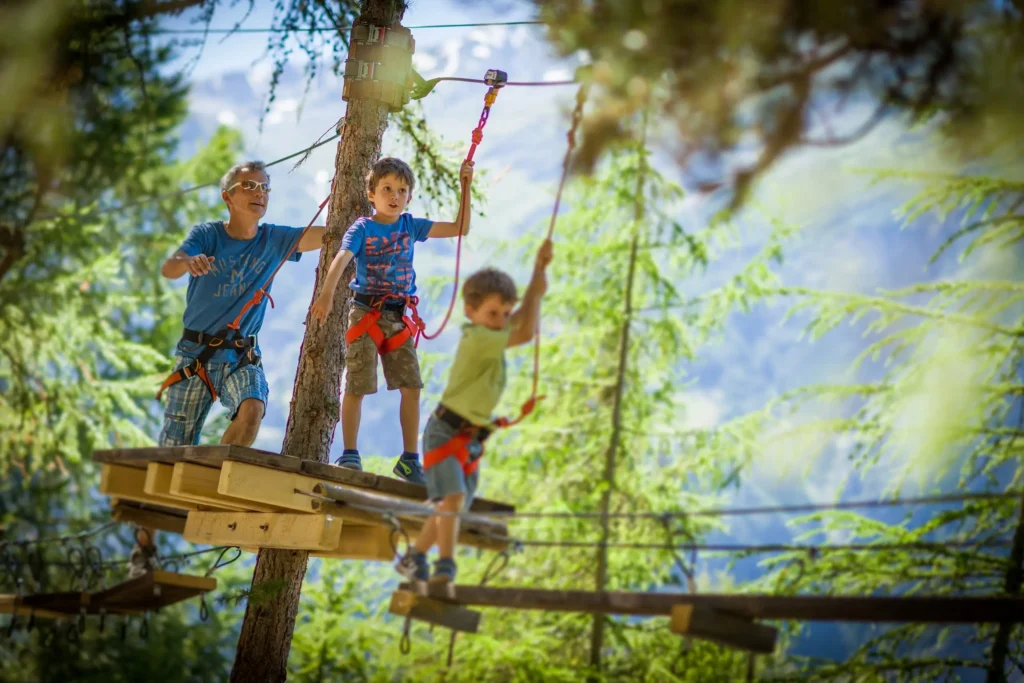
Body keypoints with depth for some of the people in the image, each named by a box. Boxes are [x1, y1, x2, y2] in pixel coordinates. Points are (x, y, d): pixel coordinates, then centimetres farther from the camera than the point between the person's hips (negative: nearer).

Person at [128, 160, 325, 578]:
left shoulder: (274, 240, 2)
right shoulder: (207, 236, -6)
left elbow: (331, 235, -6)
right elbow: (168, 269, -24)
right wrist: (189, 262, -46)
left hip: (241, 355, 2)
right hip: (195, 352, -2)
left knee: (253, 408, -32)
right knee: (172, 450, 1)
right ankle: (145, 544, 16)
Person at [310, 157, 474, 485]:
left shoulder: (410, 225, 7)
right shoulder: (362, 228, -5)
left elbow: (460, 228, 6)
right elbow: (341, 259, -22)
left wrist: (465, 188, -2)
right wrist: (326, 294, -38)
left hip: (399, 317, 4)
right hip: (366, 313, -4)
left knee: (411, 387, 1)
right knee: (356, 387, -4)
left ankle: (409, 459, 10)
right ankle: (350, 454, 6)